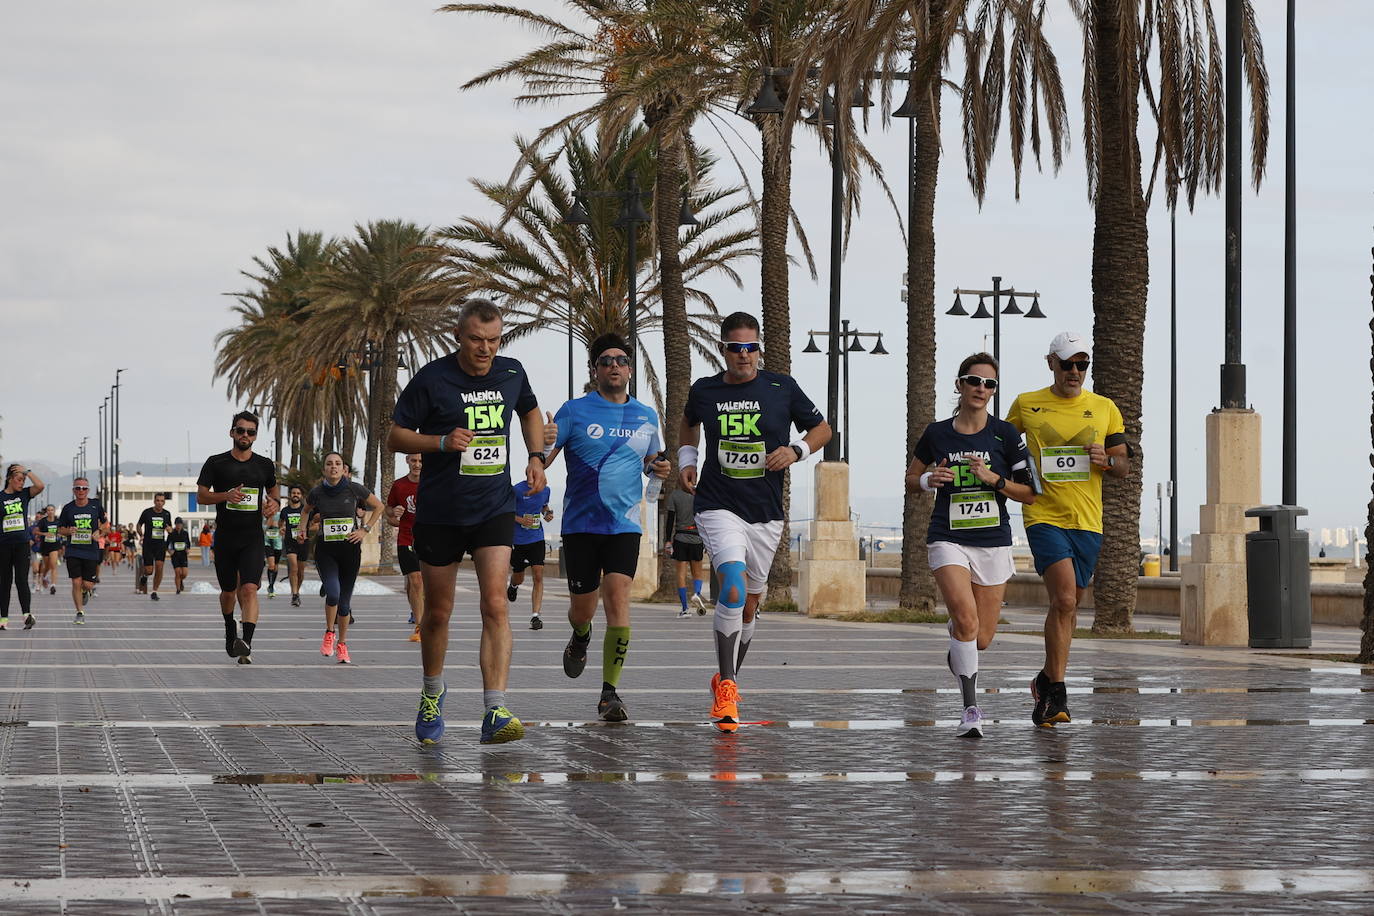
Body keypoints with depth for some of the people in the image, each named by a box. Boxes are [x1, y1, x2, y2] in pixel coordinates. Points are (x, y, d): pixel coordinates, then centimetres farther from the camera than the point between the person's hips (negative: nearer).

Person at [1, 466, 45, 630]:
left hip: (22, 544, 0)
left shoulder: (24, 494, 5)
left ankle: (27, 614, -19)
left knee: (21, 580, -11)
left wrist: (27, 471, -10)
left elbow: (40, 486, -12)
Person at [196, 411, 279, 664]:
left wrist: (271, 506, -1)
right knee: (228, 591, 13)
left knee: (249, 589, -18)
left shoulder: (264, 465, 8)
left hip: (253, 538, 0)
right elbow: (201, 496, 0)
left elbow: (273, 492, 23)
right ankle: (230, 630, 41)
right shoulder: (216, 463, 2)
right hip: (224, 537, 0)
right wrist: (227, 495, -18)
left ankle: (246, 643, -28)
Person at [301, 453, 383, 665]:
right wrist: (302, 528, 5)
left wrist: (365, 530, 1)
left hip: (350, 550, 1)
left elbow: (378, 506, 8)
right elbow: (306, 510, 21)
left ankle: (342, 644, 25)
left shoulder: (354, 489, -6)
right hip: (325, 550, -1)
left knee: (345, 600, 7)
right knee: (333, 592, -22)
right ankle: (329, 633, 2)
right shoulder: (316, 492, -2)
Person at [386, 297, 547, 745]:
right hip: (439, 512, -1)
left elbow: (530, 411, 25)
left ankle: (495, 713, -21)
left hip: (494, 508, 1)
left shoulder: (511, 373, 3)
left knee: (495, 604, -15)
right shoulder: (432, 379, -9)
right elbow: (396, 436, -5)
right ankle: (432, 695, 36)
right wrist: (443, 442, -21)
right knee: (438, 611, 10)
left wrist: (536, 457, 9)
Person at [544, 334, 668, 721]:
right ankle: (580, 639, 45)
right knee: (583, 607, 5)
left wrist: (659, 466, 2)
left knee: (618, 598, -15)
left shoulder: (646, 417, 10)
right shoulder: (575, 412, -1)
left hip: (624, 525, 1)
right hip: (580, 524, -1)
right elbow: (542, 456, -3)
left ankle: (610, 693, -12)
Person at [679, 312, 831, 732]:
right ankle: (726, 688, -20)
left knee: (749, 603, 12)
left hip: (765, 513, 2)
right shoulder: (704, 390, 2)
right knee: (735, 588, -24)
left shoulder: (782, 388, -1)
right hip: (718, 506, -2)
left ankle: (726, 680, 35)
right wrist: (687, 460, 11)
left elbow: (822, 429, 11)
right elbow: (688, 423, 26)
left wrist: (796, 451, -7)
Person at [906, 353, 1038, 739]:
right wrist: (927, 480, -5)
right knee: (966, 617, -24)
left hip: (993, 542, 1)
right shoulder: (936, 434, 3)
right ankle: (971, 709, -16)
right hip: (948, 539, -1)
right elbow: (911, 478, 17)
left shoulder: (1005, 435, 0)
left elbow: (1029, 494, 2)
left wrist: (993, 478, -13)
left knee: (981, 639, 3)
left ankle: (957, 656, 42)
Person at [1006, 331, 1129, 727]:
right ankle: (1056, 693, -14)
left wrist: (1107, 460, -10)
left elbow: (1124, 467, 12)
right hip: (1044, 517, -3)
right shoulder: (1026, 405, 3)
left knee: (1068, 605, 11)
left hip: (1088, 521, 3)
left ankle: (1047, 682, 30)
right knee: (1064, 599, -19)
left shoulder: (1105, 409, 8)